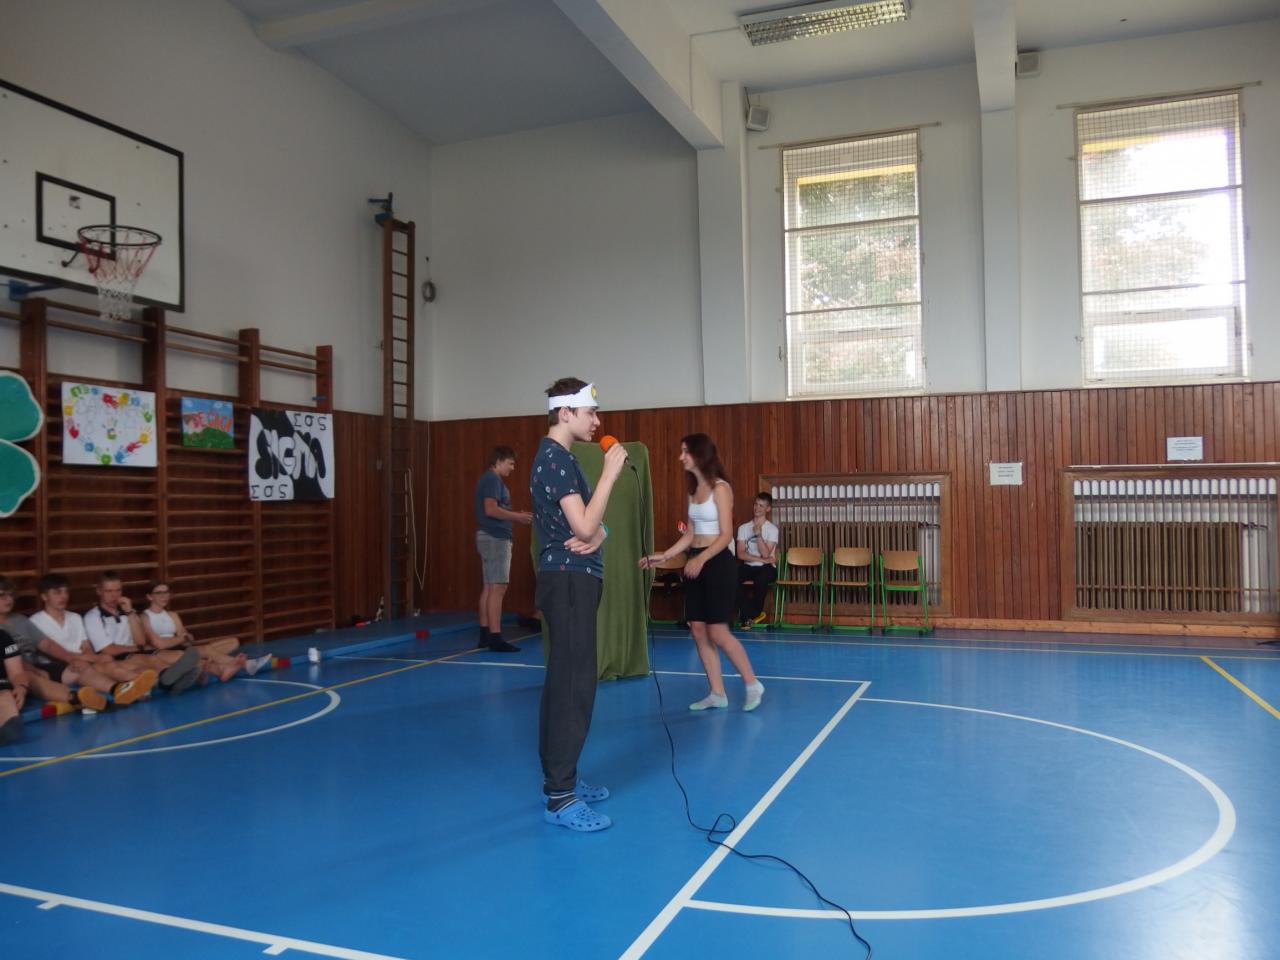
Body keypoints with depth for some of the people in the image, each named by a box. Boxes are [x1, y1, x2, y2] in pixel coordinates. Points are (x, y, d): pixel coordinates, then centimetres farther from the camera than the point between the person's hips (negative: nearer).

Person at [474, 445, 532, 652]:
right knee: (497, 587, -11)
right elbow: (491, 509, -23)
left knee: (489, 587, 11)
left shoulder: (489, 479, 19)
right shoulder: (493, 480, -12)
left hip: (491, 537, 11)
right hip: (495, 538, -11)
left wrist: (515, 515, 12)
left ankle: (485, 634, 14)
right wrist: (517, 516, -14)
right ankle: (495, 638, -12)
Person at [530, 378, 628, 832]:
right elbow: (583, 526, -21)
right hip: (569, 581, -11)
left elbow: (588, 523, 17)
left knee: (563, 682, 14)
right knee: (575, 685, -9)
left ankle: (559, 776, 24)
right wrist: (611, 472, -17)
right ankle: (559, 797, -5)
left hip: (571, 579, 11)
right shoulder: (556, 458, -15)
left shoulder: (557, 456, 17)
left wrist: (596, 535, -6)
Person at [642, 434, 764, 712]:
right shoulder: (693, 490, 13)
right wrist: (663, 556, 8)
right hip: (695, 562, 8)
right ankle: (717, 694, 14)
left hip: (718, 562, -8)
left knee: (717, 632, -7)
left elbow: (726, 535, -15)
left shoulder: (720, 488, -11)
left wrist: (702, 559, -27)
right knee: (698, 630, 5)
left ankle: (752, 684, 10)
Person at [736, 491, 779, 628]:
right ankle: (753, 614, -16)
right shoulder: (743, 528, 5)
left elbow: (765, 554, -14)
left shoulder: (772, 529, -2)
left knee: (760, 579, -38)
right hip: (748, 567, 3)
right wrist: (762, 560, -14)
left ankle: (750, 615, -11)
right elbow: (741, 554, -4)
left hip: (766, 568, -2)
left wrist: (758, 534, -22)